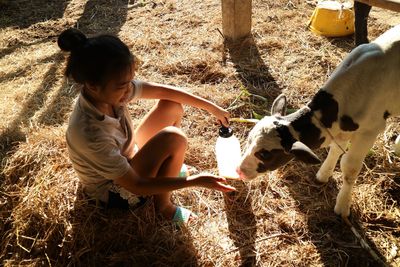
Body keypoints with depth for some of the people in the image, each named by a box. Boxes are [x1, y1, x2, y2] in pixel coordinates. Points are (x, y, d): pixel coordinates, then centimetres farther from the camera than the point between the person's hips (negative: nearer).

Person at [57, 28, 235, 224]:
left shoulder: (109, 91, -21)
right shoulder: (90, 133, -40)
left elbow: (163, 91, -8)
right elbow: (136, 186, -30)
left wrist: (211, 107, -4)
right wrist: (195, 181, -28)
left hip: (125, 158, 7)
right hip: (116, 191, -7)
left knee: (172, 106, -5)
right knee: (174, 138, -26)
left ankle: (168, 168, 18)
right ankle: (163, 205, -2)